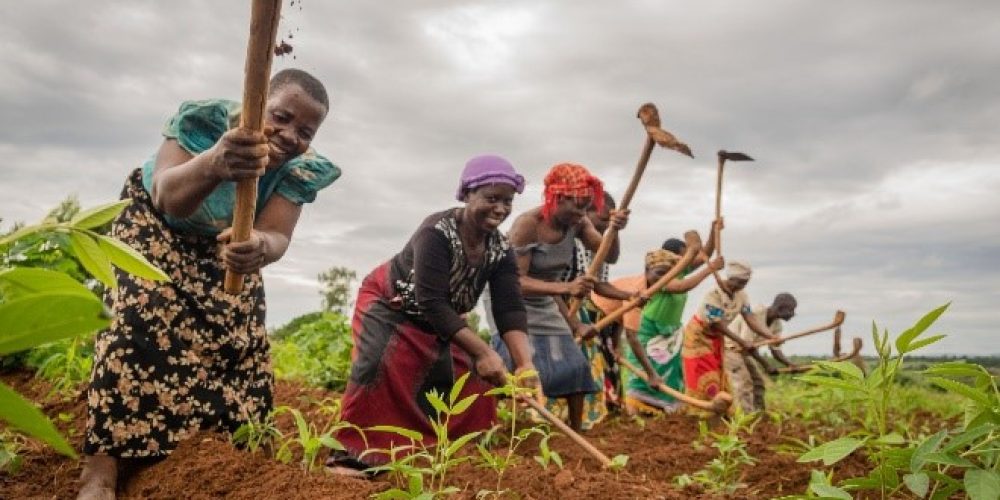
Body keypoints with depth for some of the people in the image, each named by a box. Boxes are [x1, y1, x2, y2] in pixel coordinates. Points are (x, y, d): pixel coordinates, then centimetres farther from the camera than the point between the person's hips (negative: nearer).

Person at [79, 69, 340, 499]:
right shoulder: (206, 119, -33)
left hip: (227, 243, 4)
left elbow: (277, 235, -33)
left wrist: (260, 247, -59)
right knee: (144, 315, -24)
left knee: (241, 334, -3)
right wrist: (214, 164, -69)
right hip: (157, 223, -4)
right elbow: (166, 197, -46)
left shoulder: (302, 169, -23)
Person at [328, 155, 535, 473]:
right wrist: (484, 352, -41)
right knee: (381, 364, -28)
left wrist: (525, 364, -36)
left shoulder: (500, 249, -15)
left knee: (470, 374, 2)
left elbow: (510, 309, -21)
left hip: (441, 320, 7)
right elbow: (432, 304, -38)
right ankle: (354, 454, -20)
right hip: (389, 304, -6)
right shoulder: (436, 232, -34)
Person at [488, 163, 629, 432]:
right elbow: (515, 282, -33)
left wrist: (614, 231, -34)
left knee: (573, 365, 4)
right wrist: (566, 287, -45)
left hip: (545, 304, 7)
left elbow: (609, 256, -12)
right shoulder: (527, 224, -27)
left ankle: (576, 430, 17)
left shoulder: (577, 223, -9)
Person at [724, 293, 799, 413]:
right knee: (744, 383, -16)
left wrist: (790, 364, -18)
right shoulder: (754, 314, -30)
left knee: (758, 381, 7)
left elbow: (775, 350, 0)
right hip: (729, 347, -9)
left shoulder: (776, 323, -4)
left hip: (744, 350, 9)